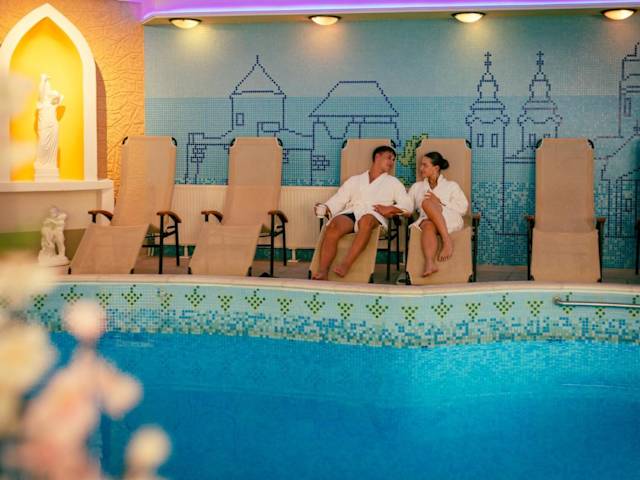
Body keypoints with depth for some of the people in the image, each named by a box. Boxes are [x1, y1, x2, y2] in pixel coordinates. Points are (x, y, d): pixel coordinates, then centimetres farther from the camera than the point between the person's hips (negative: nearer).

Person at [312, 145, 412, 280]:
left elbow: (407, 206, 14)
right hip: (350, 213, 1)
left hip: (373, 216, -1)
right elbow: (338, 200, 18)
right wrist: (324, 208, -2)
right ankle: (322, 271, -48)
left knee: (366, 220, -41)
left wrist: (389, 210, -4)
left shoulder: (393, 182, 27)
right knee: (333, 226, -35)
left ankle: (345, 264, -52)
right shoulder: (354, 180, 30)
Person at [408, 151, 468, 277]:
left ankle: (447, 240, -37)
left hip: (450, 220, -1)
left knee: (426, 203, -31)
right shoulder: (417, 187, 30)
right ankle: (430, 263, -63)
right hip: (427, 220, 1)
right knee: (428, 226, -38)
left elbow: (462, 208, 7)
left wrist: (439, 202, -3)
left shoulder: (451, 185, 21)